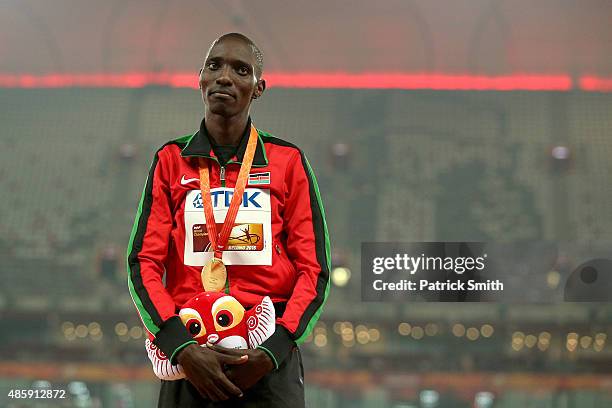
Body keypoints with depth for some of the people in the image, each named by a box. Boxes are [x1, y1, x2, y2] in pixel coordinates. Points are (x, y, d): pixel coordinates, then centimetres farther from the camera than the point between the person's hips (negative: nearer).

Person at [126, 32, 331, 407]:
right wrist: (182, 348, -13)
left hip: (269, 360, -1)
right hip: (189, 354, 1)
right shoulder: (171, 160, 6)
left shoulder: (289, 161, 3)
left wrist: (273, 350, -13)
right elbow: (144, 264, 1)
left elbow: (314, 270, 0)